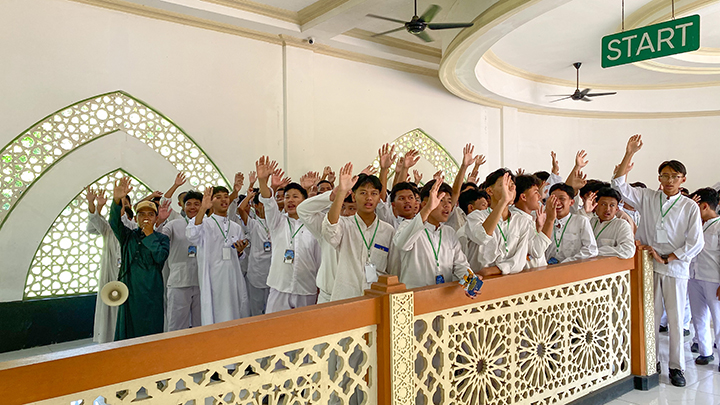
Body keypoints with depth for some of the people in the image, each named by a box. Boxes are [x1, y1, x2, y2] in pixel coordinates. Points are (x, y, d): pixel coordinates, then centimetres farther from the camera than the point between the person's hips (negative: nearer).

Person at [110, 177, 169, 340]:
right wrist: (117, 200, -22)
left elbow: (161, 256, -10)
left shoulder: (161, 238, 8)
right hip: (129, 289, 2)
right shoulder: (128, 235, 13)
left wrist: (150, 235, -7)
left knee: (151, 330, -2)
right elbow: (114, 222, -6)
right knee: (128, 330, 3)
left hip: (152, 291, -2)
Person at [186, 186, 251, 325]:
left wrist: (240, 251, -1)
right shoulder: (205, 224, 0)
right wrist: (203, 209, -32)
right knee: (215, 319, -2)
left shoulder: (236, 227, 15)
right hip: (213, 280, -4)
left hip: (234, 278, 5)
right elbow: (192, 236, -24)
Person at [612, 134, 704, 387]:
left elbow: (696, 243, -2)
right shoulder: (647, 198, 6)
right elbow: (619, 185, -1)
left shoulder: (690, 207, 2)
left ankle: (676, 367, 17)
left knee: (675, 319, 5)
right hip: (648, 266, 1)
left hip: (675, 268, -1)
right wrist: (629, 154, -8)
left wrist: (666, 258, -9)